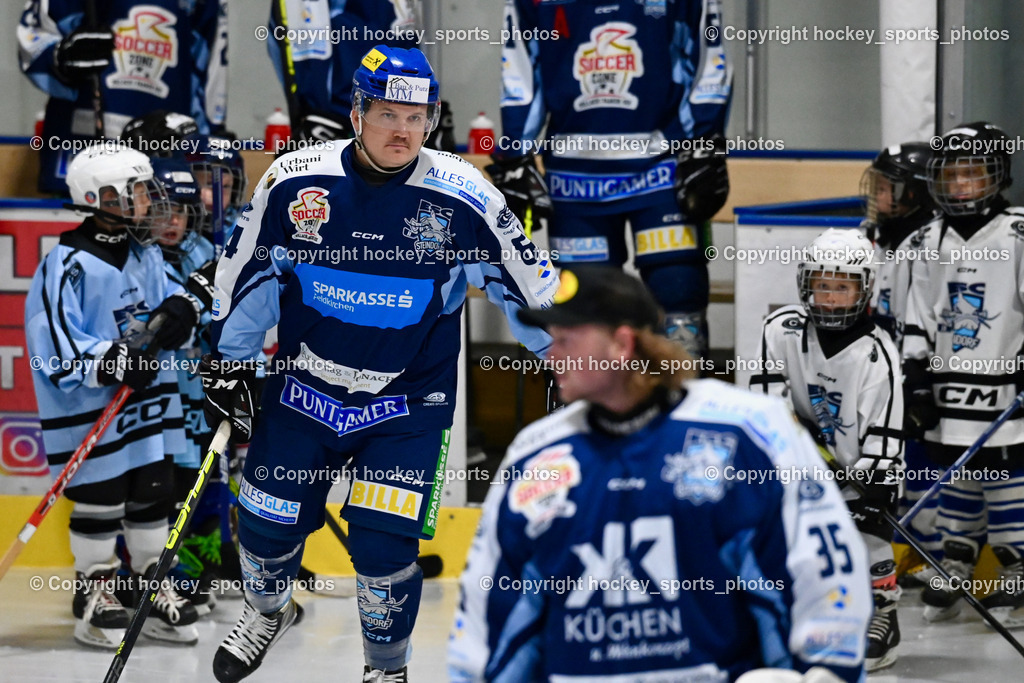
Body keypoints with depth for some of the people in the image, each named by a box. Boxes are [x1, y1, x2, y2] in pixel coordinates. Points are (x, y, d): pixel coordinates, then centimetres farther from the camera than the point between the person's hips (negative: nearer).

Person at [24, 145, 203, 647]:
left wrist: (178, 310, -6)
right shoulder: (68, 266, -18)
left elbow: (167, 295, 19)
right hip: (88, 411, -7)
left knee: (152, 494, 13)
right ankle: (94, 594, 14)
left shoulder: (146, 255, 6)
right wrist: (112, 361, -29)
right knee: (98, 502, 1)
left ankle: (154, 589, 23)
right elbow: (54, 346, -21)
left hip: (148, 403, 7)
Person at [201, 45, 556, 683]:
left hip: (408, 406, -2)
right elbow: (248, 269, 6)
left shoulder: (463, 198, -14)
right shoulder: (294, 181, -10)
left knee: (384, 546, -10)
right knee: (267, 525, 9)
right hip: (304, 387, 2)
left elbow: (528, 284, -3)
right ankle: (268, 611, 45)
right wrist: (229, 359, 9)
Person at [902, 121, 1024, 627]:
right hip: (949, 384, 5)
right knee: (956, 476, 11)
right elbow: (920, 317, 13)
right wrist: (916, 375, 7)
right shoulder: (934, 241, 10)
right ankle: (955, 567, 20)